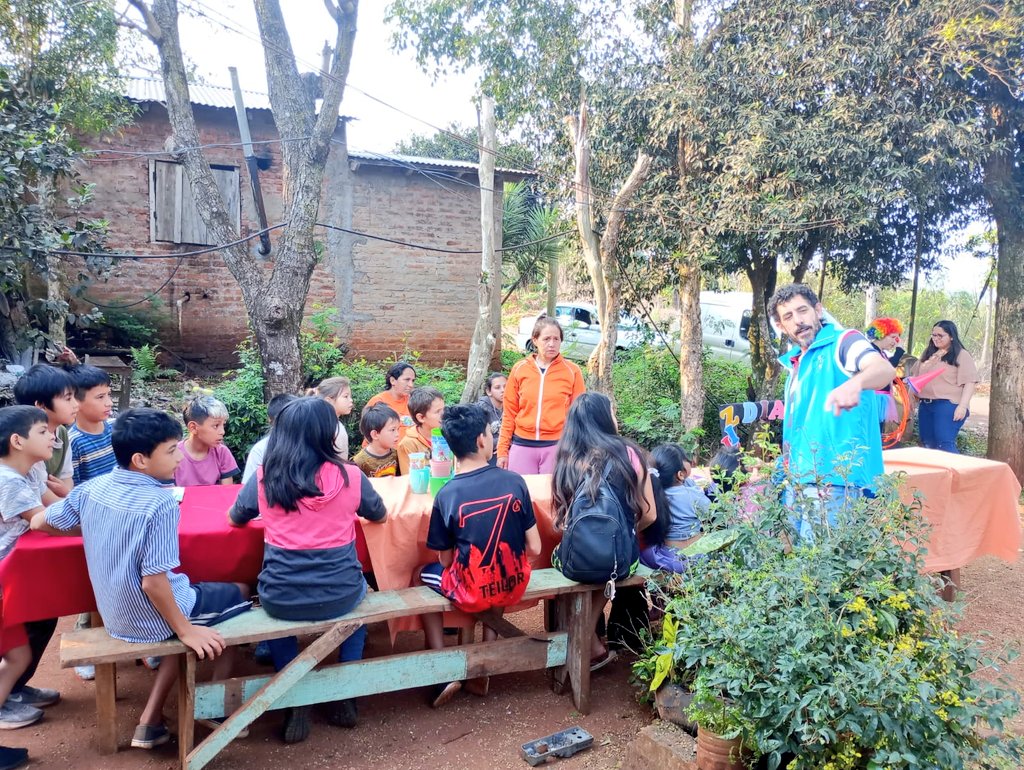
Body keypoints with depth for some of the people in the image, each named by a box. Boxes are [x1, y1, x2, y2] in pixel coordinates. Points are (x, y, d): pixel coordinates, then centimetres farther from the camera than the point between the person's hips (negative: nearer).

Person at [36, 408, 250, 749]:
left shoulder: (92, 488, -6)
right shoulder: (160, 504, -27)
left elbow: (39, 522, 9)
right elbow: (153, 581, -27)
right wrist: (185, 631, -16)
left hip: (114, 614, 7)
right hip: (152, 618, -7)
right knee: (238, 593, 16)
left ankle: (150, 721, 23)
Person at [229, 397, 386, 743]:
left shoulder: (263, 477, -3)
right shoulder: (350, 476, -5)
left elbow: (235, 519, 16)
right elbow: (380, 515, 14)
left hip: (282, 599, 1)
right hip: (339, 596, 0)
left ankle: (297, 703, 27)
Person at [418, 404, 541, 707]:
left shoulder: (446, 495, -14)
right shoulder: (515, 481, -9)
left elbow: (446, 561, -5)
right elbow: (534, 549, -4)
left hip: (471, 592, -2)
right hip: (513, 585, 3)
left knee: (423, 575, 26)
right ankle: (484, 670, 31)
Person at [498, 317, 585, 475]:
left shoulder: (572, 371, 0)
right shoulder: (519, 368, 4)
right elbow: (509, 413, 7)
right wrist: (503, 450, 4)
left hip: (557, 446, -1)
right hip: (522, 445, 1)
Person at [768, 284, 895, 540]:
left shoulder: (842, 342, -6)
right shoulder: (794, 362, 18)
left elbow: (884, 369, -26)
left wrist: (855, 382, -49)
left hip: (833, 480, -8)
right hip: (795, 483, 8)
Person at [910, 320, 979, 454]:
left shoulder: (961, 356, -3)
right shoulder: (928, 354, 17)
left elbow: (970, 382, -9)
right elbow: (916, 376, 24)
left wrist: (962, 406, -18)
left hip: (948, 405, -7)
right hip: (925, 405, 7)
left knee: (945, 444, -15)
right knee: (928, 444, 8)